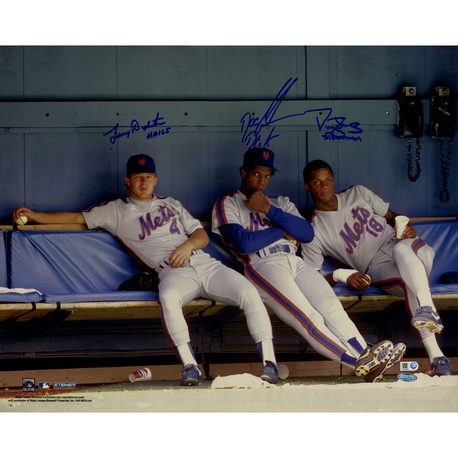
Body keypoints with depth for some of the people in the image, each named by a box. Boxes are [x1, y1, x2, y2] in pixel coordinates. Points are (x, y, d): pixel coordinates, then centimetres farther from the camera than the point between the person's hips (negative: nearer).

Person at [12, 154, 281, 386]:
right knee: (169, 297, -41)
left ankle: (269, 363, -20)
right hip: (173, 273, -3)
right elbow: (77, 218, 18)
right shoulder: (116, 211, 19)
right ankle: (190, 367, -37)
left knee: (249, 293, -22)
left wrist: (188, 244, -2)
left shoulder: (170, 205, 27)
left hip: (206, 264, 3)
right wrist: (34, 216, 10)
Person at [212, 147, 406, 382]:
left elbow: (307, 234, 10)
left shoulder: (281, 203, 30)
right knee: (307, 318, -27)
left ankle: (366, 357, -43)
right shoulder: (227, 205, 14)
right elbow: (243, 243, -5)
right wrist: (283, 231, 6)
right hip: (262, 266, -5)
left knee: (331, 307, -24)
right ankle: (361, 362, -43)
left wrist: (269, 210, 2)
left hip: (295, 263, 5)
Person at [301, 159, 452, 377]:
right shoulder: (314, 233, 6)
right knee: (410, 279, -37)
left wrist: (405, 226, -3)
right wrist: (340, 275, -19)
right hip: (379, 269, -2)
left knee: (401, 249, -37)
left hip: (405, 248, 2)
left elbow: (392, 217, 21)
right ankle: (436, 357, -54)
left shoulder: (358, 194, 17)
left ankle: (427, 308, -63)